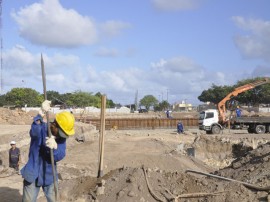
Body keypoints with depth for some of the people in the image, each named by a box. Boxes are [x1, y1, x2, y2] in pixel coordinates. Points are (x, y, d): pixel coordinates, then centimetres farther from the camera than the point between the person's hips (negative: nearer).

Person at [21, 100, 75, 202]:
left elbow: (60, 156, -17)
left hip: (49, 176, 4)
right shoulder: (41, 128, -16)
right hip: (33, 175, -3)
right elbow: (34, 131, -42)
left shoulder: (61, 136, -5)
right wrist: (41, 113, -56)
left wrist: (55, 146, -39)